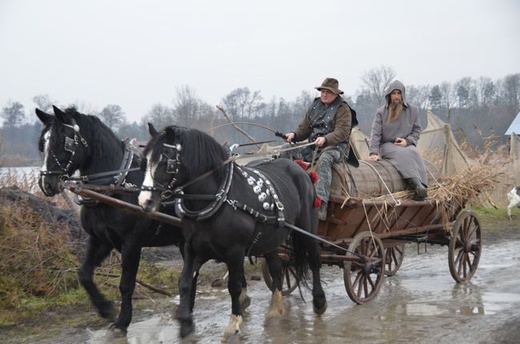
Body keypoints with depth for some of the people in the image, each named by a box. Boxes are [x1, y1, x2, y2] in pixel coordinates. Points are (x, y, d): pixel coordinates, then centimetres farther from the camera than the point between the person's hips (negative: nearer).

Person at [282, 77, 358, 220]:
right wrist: (294, 135, -6)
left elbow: (342, 132, -14)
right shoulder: (315, 105, 18)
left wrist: (325, 139, -31)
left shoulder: (342, 108, -1)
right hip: (313, 146, 7)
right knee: (286, 153, -12)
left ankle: (321, 204, -51)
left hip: (335, 146, -7)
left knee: (324, 160, -39)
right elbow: (304, 128, 17)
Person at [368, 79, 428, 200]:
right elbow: (375, 133, -5)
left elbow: (417, 130, 13)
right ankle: (417, 186, -49)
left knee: (413, 153, -33)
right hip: (387, 145, -2)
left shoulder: (412, 111, 10)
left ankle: (420, 187, -47)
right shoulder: (381, 112, 2)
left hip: (406, 145, 2)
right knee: (402, 154, -35)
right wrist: (373, 152, -18)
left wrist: (408, 141, -8)